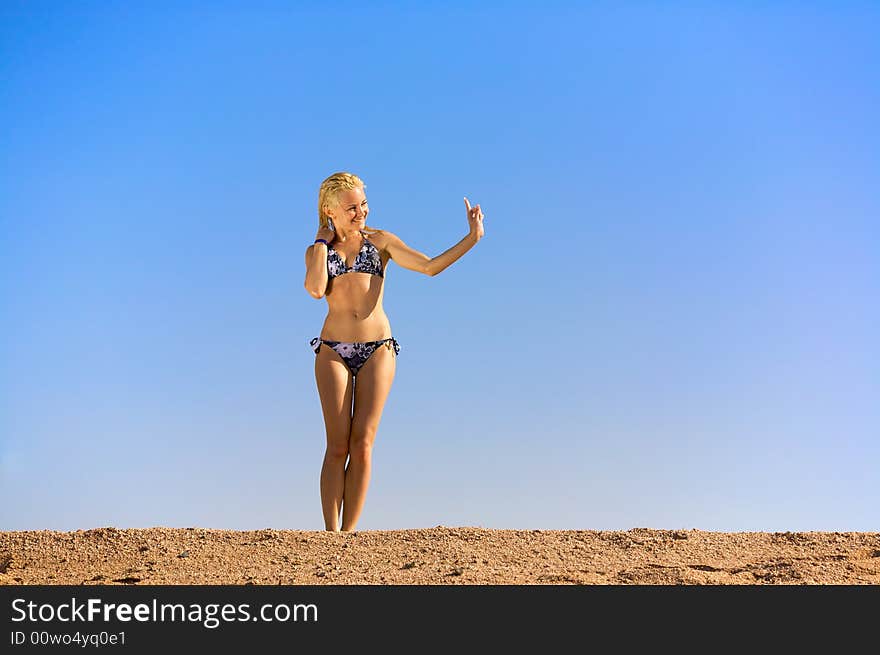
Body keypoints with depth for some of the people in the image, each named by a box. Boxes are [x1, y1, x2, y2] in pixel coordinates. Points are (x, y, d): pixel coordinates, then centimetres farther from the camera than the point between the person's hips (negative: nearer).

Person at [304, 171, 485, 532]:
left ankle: (348, 533, 2)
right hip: (333, 351, 0)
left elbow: (430, 266, 1)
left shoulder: (381, 241, 9)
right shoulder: (317, 250, 10)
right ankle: (331, 533, -2)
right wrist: (323, 241, -1)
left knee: (362, 445, -4)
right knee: (338, 446, -5)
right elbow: (315, 289, -12)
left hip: (377, 349, 0)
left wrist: (472, 238, -7)